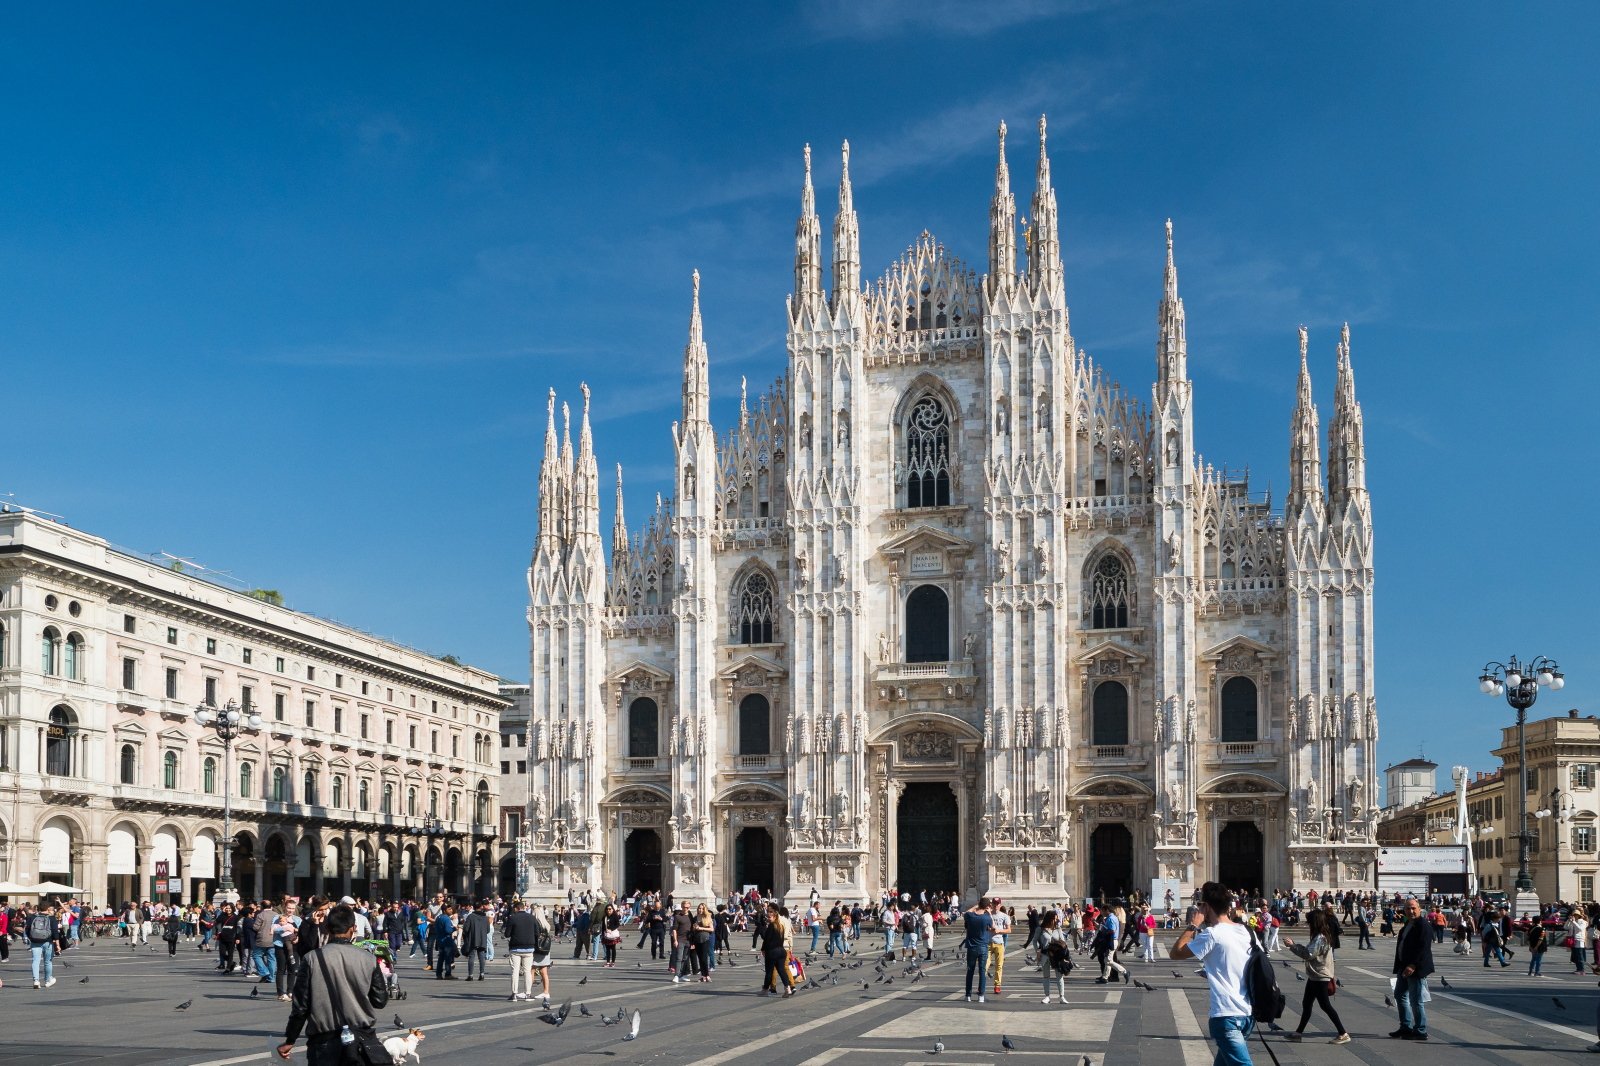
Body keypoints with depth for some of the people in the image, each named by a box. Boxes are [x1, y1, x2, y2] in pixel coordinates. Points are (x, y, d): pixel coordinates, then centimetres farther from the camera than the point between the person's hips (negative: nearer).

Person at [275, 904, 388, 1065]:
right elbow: (380, 1001, 2)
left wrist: (289, 1041, 5)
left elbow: (300, 1005, -6)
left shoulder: (313, 959, -8)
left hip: (324, 1041, -2)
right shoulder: (368, 960, -4)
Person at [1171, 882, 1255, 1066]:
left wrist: (1193, 926, -2)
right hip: (1247, 1013, 9)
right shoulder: (1243, 931, 9)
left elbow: (1175, 953, -8)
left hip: (1227, 1017, -9)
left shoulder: (1212, 934, -14)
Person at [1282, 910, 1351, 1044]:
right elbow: (1308, 951, 14)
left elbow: (1309, 954, -26)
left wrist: (1292, 946, -19)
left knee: (1325, 1006, -5)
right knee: (1306, 1004, 14)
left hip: (1321, 979, -10)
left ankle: (1343, 1034, 0)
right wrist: (1294, 945, 5)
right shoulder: (1318, 937, 11)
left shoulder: (1320, 939, -21)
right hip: (1314, 977, 10)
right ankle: (1299, 1032, 22)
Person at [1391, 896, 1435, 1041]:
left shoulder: (1423, 926, -15)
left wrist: (1413, 966, -27)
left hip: (1416, 969, -10)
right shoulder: (1407, 925, 14)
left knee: (1415, 1001, -5)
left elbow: (1424, 948, -22)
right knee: (1400, 995, 16)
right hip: (1404, 967, 10)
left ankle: (1420, 1031, 4)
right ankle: (1406, 1027, 26)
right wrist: (1399, 967, 14)